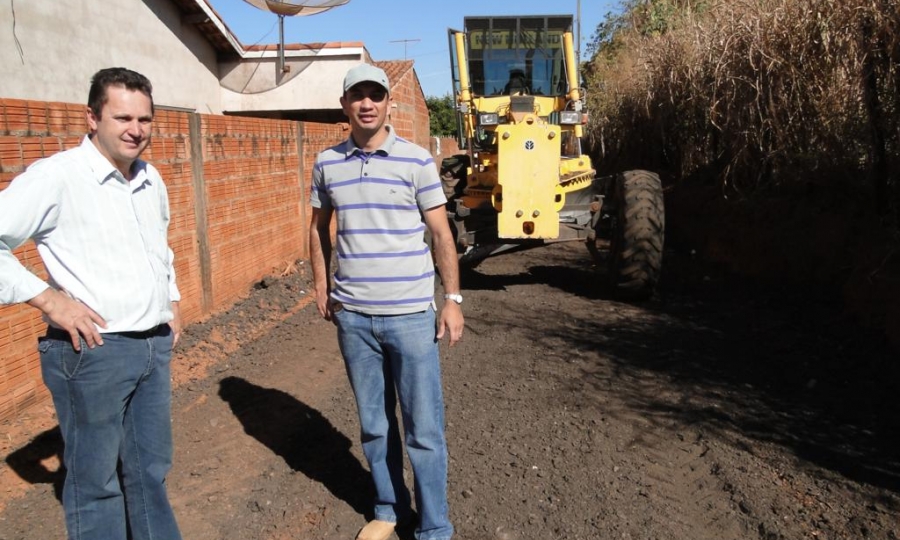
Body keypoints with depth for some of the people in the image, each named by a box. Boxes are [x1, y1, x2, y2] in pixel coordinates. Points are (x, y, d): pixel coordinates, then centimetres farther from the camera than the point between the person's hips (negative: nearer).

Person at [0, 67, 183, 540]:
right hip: (93, 351, -6)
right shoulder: (57, 176, -13)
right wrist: (49, 299, -18)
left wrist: (172, 301, 19)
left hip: (154, 345, 7)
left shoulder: (151, 180, 9)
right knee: (96, 479, 9)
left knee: (149, 470, 20)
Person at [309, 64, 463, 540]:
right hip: (352, 316, 3)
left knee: (423, 429, 3)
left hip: (411, 314, -3)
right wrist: (322, 286, 9)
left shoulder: (416, 160, -4)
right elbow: (319, 228, 16)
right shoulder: (327, 163, 5)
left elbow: (441, 233, -2)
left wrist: (453, 299, -5)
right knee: (374, 424, 15)